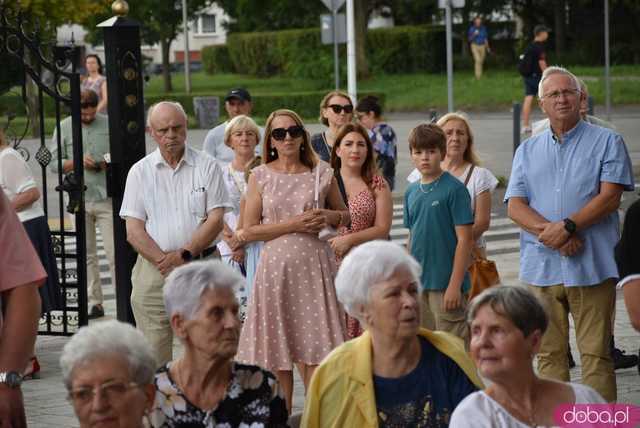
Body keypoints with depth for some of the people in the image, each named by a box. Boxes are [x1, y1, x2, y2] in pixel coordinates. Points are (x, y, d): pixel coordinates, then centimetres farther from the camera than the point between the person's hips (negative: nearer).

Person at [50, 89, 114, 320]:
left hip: (107, 198, -2)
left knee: (114, 253, -5)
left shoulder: (109, 124, 3)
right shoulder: (64, 127, 6)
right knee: (87, 255, 6)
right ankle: (94, 303, 13)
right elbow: (53, 163, 4)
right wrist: (77, 162, -12)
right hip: (79, 199, 2)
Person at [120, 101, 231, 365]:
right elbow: (134, 231, 3)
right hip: (153, 270, 1)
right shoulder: (140, 172, 9)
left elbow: (216, 220, 0)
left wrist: (184, 254, -12)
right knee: (154, 355, -3)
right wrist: (166, 261, -11)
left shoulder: (207, 167, 7)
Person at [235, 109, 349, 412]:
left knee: (316, 350, -2)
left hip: (314, 264, 1)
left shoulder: (322, 173, 6)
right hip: (276, 265, 0)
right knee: (279, 353, 4)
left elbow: (346, 215, 18)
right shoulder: (260, 176, 2)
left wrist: (329, 216, -5)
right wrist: (292, 225, -12)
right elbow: (248, 231, -2)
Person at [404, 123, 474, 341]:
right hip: (417, 285, 6)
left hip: (446, 283, -6)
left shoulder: (454, 189, -9)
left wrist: (455, 284, -16)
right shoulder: (412, 192, 9)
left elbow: (465, 239, -12)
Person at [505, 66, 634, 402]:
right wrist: (549, 232, -12)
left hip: (591, 266, -3)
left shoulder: (606, 142, 7)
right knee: (549, 354, 6)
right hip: (541, 267, 3)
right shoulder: (527, 151, 17)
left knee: (595, 355, -5)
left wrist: (567, 226, -16)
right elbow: (515, 206, 6)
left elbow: (610, 197, -5)